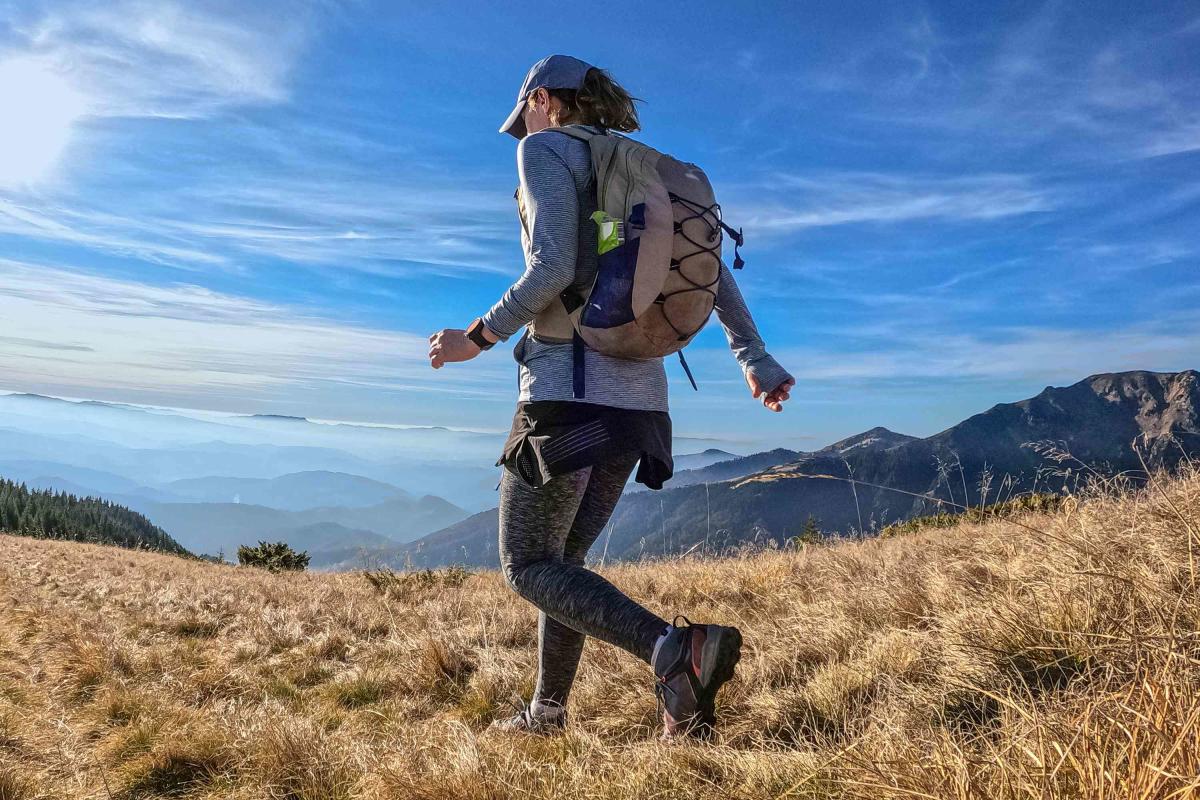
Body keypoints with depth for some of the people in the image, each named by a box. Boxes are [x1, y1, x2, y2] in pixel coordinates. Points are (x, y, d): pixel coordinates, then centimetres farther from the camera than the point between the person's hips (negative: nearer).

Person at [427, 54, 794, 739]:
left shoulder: (546, 151, -1)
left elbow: (553, 270, -17)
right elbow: (712, 273, 14)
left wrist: (478, 338, -6)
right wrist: (755, 359, 13)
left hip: (570, 392, -8)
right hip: (640, 400, 8)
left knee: (529, 568, 2)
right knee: (562, 557, 20)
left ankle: (673, 649, -20)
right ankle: (548, 711, 30)